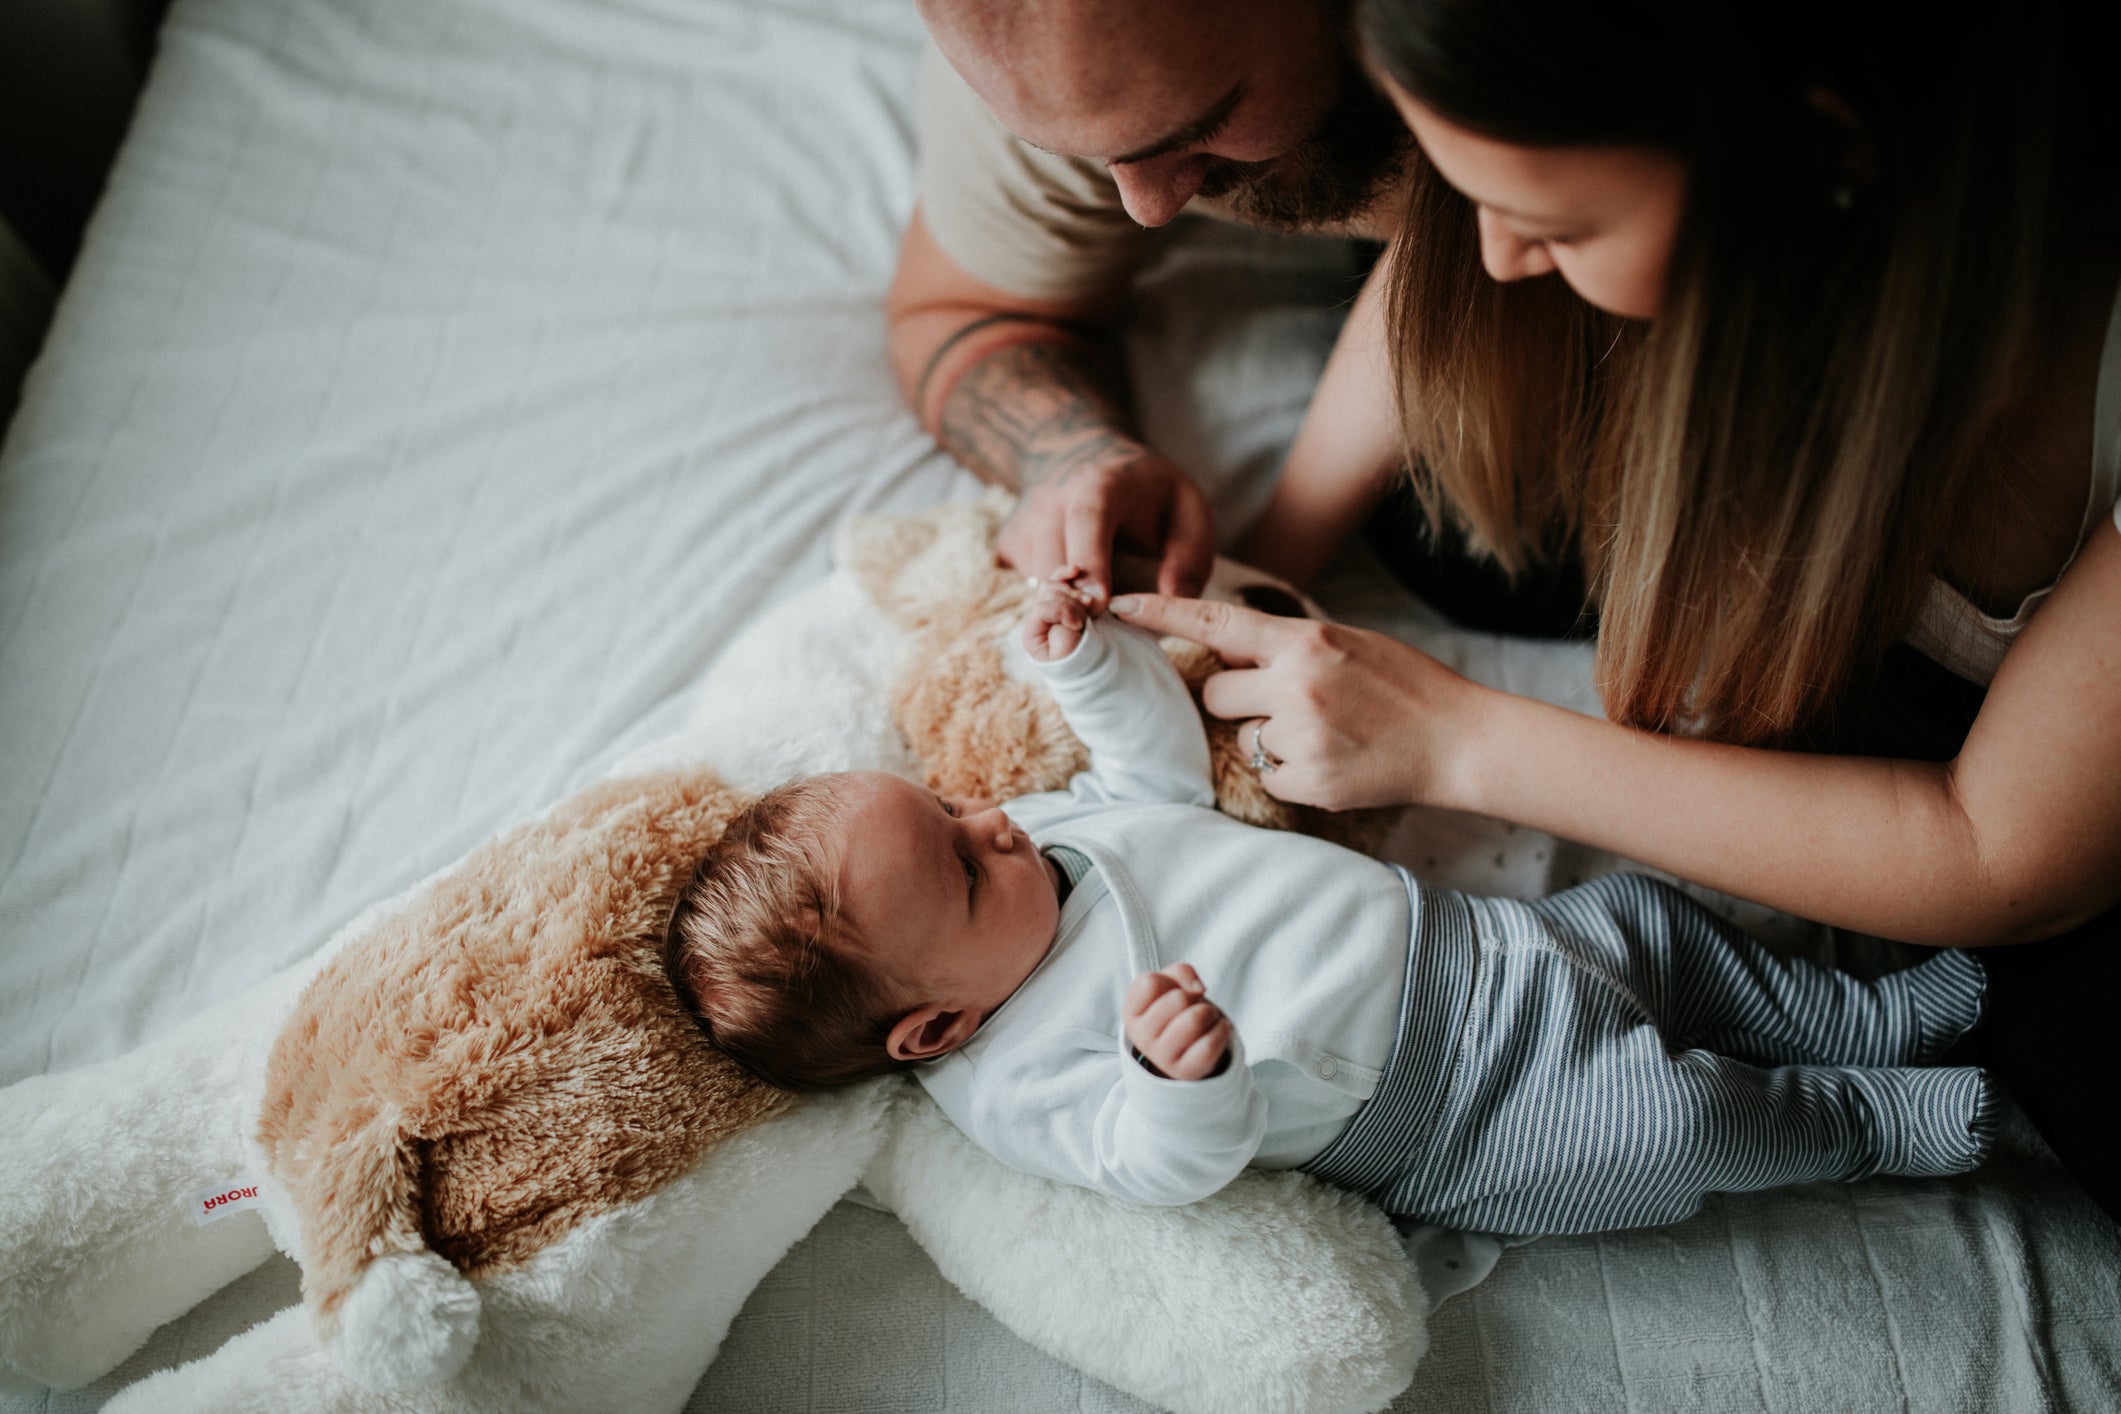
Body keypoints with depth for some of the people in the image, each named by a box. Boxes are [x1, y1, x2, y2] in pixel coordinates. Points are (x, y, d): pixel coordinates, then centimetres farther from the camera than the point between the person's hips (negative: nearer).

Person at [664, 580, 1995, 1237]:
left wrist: (1094, 657, -4)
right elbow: (1175, 1162, -31)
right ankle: (1869, 1122, 18)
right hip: (1440, 1119, -7)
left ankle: (1869, 1020, 33)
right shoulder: (1019, 1082, -24)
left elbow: (1168, 769, 10)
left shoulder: (1032, 830, -3)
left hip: (1456, 938, 7)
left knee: (1647, 915, 10)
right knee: (1682, 1121, -12)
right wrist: (1184, 1078, -53)